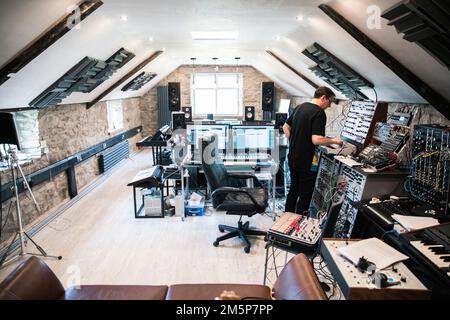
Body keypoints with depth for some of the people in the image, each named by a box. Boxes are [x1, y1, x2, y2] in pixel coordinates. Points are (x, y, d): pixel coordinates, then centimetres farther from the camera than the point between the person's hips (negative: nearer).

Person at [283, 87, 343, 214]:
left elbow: (286, 127, 16)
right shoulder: (319, 113, -18)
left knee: (293, 189, 21)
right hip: (306, 162, -8)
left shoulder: (300, 107, 8)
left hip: (292, 158, 9)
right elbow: (316, 140, -27)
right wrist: (334, 141, -11)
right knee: (305, 195, 5)